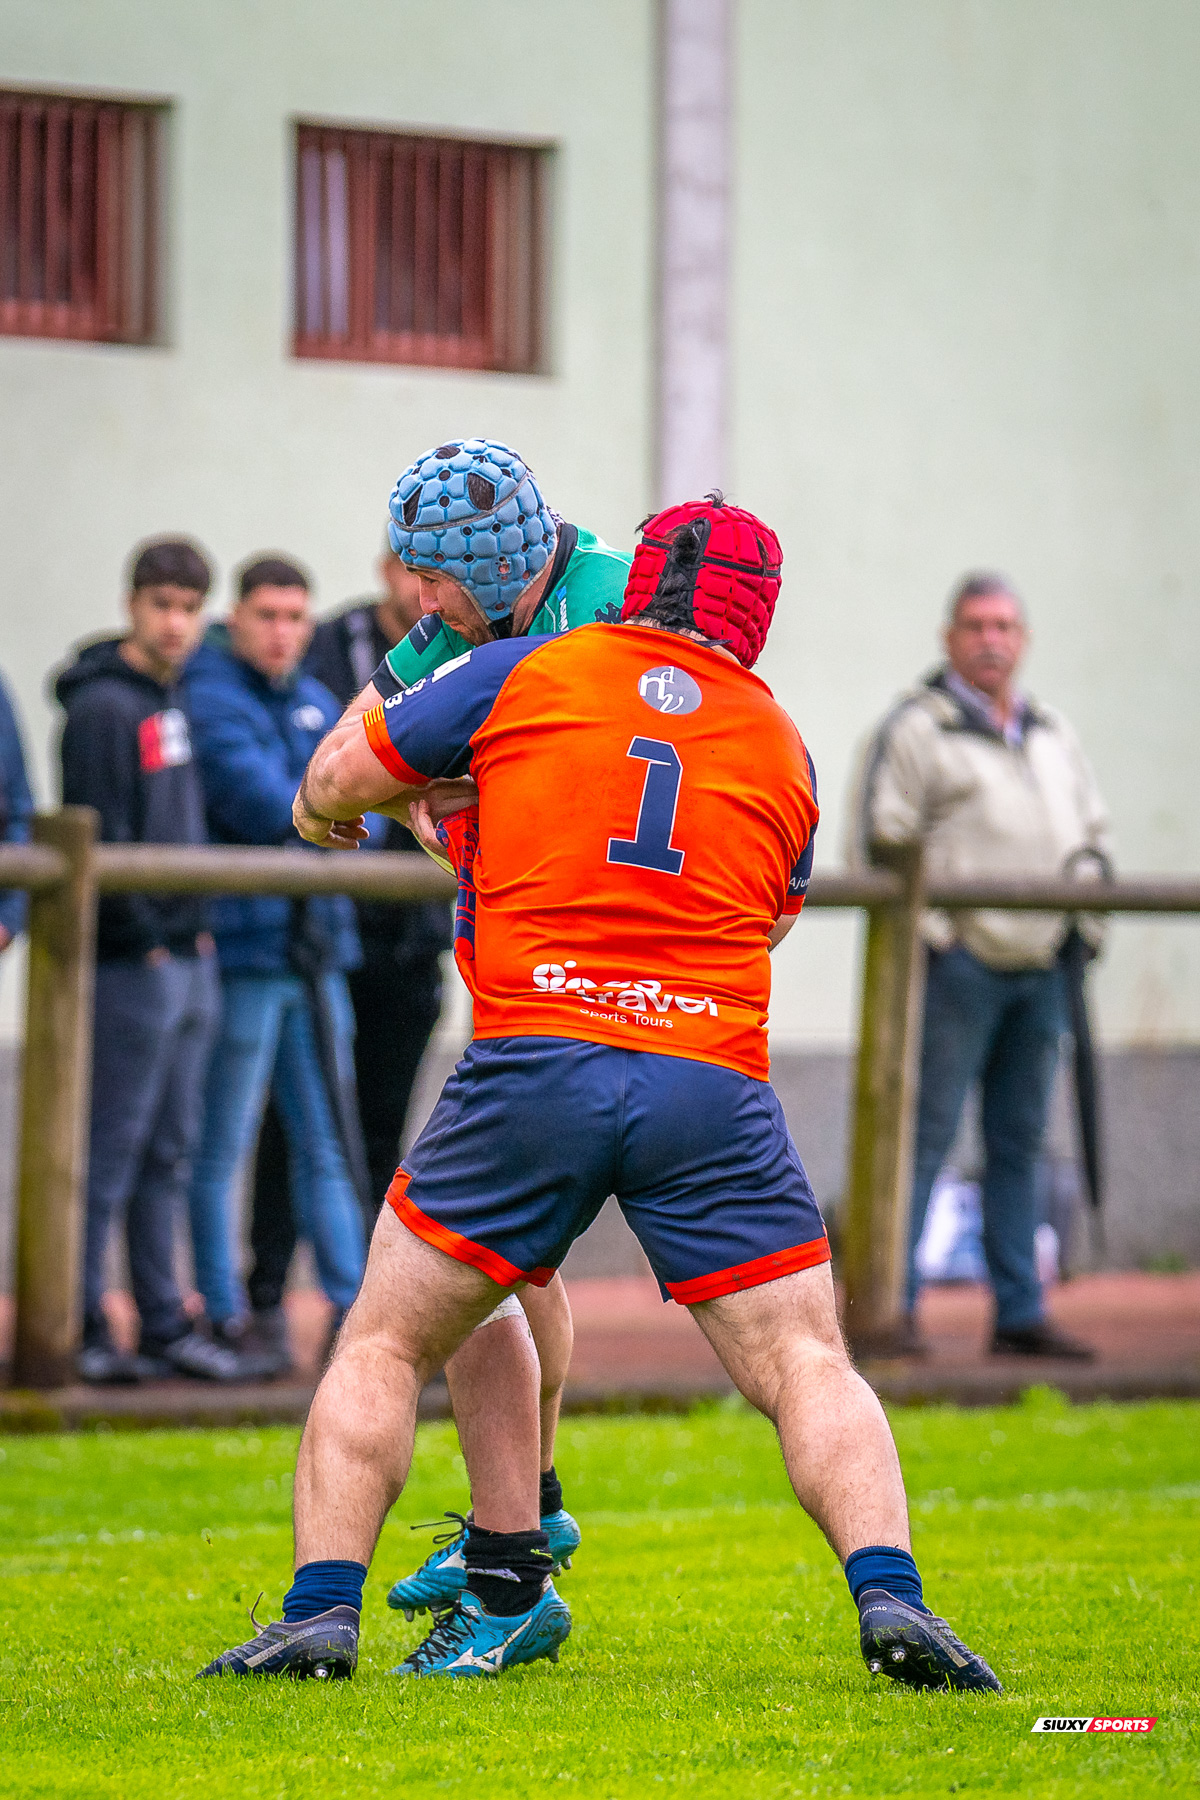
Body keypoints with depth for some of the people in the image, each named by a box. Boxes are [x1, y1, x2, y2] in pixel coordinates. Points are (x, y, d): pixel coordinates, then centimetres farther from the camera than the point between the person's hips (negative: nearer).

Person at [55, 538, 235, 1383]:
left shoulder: (174, 701, 14)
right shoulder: (103, 706, -12)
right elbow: (98, 838, -16)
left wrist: (198, 927, 11)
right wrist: (143, 936, -15)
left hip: (189, 957, 8)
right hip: (133, 963, -8)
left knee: (170, 1152, 12)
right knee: (110, 1152, -5)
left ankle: (164, 1321, 17)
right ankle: (81, 1325, -1)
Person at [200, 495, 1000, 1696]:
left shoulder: (520, 677, 9)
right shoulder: (782, 749, 15)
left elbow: (337, 778, 16)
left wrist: (325, 809, 42)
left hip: (535, 1060, -1)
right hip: (712, 1079, 1)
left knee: (383, 1342, 12)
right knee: (805, 1365, 4)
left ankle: (322, 1606, 2)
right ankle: (888, 1594, -16)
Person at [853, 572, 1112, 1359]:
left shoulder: (1054, 736, 18)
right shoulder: (918, 730, -3)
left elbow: (1093, 832, 26)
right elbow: (883, 840, -7)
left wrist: (1084, 914, 10)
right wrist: (935, 936, -13)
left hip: (1040, 968, 6)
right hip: (960, 961, -6)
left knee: (1020, 1142, 8)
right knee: (923, 1132, -8)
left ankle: (1021, 1312, 11)